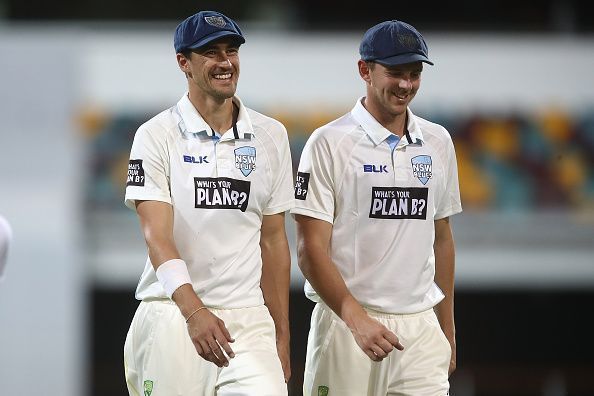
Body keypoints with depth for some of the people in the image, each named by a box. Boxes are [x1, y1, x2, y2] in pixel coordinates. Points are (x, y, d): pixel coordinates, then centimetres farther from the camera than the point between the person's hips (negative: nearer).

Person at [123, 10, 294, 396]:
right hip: (172, 317, -2)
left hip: (247, 317, 2)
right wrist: (194, 312, -28)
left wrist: (282, 335, 12)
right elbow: (157, 236, -13)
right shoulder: (156, 136, -2)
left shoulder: (271, 136, 10)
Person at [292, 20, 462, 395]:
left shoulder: (437, 142, 12)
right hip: (346, 321, -4)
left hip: (420, 324, 4)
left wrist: (447, 327, 19)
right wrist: (358, 320, -22)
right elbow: (312, 248, -10)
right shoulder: (329, 143, -5)